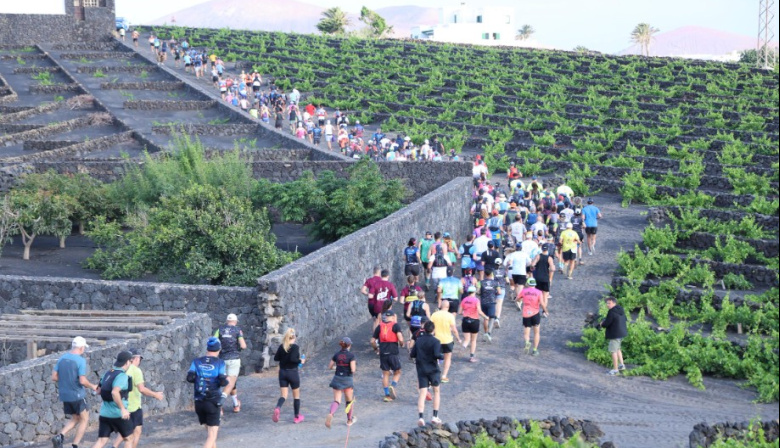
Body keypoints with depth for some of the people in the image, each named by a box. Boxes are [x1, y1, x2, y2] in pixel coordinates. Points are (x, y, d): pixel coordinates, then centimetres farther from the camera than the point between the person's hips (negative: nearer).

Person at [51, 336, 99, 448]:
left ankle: (60, 436, -2)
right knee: (84, 419, 10)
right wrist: (92, 386, -2)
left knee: (75, 419, 20)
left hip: (64, 395, 6)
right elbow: (82, 381, -20)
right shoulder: (81, 360, -15)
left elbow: (54, 377, 4)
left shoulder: (62, 358, 4)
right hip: (78, 395, -6)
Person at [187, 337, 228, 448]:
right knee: (211, 436, -5)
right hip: (213, 402, -5)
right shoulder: (219, 363, -7)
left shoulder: (197, 361, 4)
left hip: (199, 402, 5)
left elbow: (189, 378, -7)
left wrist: (199, 379, 13)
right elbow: (223, 382, -15)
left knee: (210, 430, 24)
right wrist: (226, 380, 7)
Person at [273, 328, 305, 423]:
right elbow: (293, 359, -25)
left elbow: (276, 358, 4)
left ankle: (277, 408, -28)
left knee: (283, 395, 4)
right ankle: (297, 417, 20)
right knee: (296, 395, 13)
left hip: (282, 372, 4)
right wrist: (300, 361, -8)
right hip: (293, 372, -4)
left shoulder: (282, 347, 1)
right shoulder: (295, 347, -14)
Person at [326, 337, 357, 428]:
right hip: (347, 380, -3)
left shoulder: (336, 355, 2)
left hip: (337, 379, 3)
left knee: (336, 400, 2)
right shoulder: (351, 355, -11)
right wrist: (355, 365, 4)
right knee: (349, 401, 18)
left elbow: (329, 367, 7)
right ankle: (349, 420, 29)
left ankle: (330, 414, -28)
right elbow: (353, 370, -17)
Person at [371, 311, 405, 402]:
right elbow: (400, 339, -13)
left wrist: (376, 348, 26)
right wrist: (402, 344, 8)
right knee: (397, 373, 11)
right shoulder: (395, 325, -2)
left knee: (385, 374, 11)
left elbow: (372, 341, 10)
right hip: (393, 353, -3)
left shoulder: (379, 327, 9)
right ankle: (393, 386, -15)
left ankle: (387, 395, 9)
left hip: (383, 354, 3)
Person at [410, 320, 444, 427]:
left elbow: (412, 355, 6)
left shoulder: (418, 340, 4)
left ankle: (421, 417, -18)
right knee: (436, 391, 15)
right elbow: (437, 355, -22)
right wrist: (442, 356, -2)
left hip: (421, 370, 3)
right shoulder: (435, 341, -10)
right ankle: (435, 416, 10)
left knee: (422, 394, -2)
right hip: (433, 370, -3)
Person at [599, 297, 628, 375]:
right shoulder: (621, 310, 7)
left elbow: (606, 324, -21)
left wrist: (602, 324, 4)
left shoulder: (611, 312, -21)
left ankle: (615, 369, 4)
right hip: (621, 333, 9)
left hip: (614, 335, -9)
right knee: (617, 349, 26)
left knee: (613, 351, -1)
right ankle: (622, 365, 29)